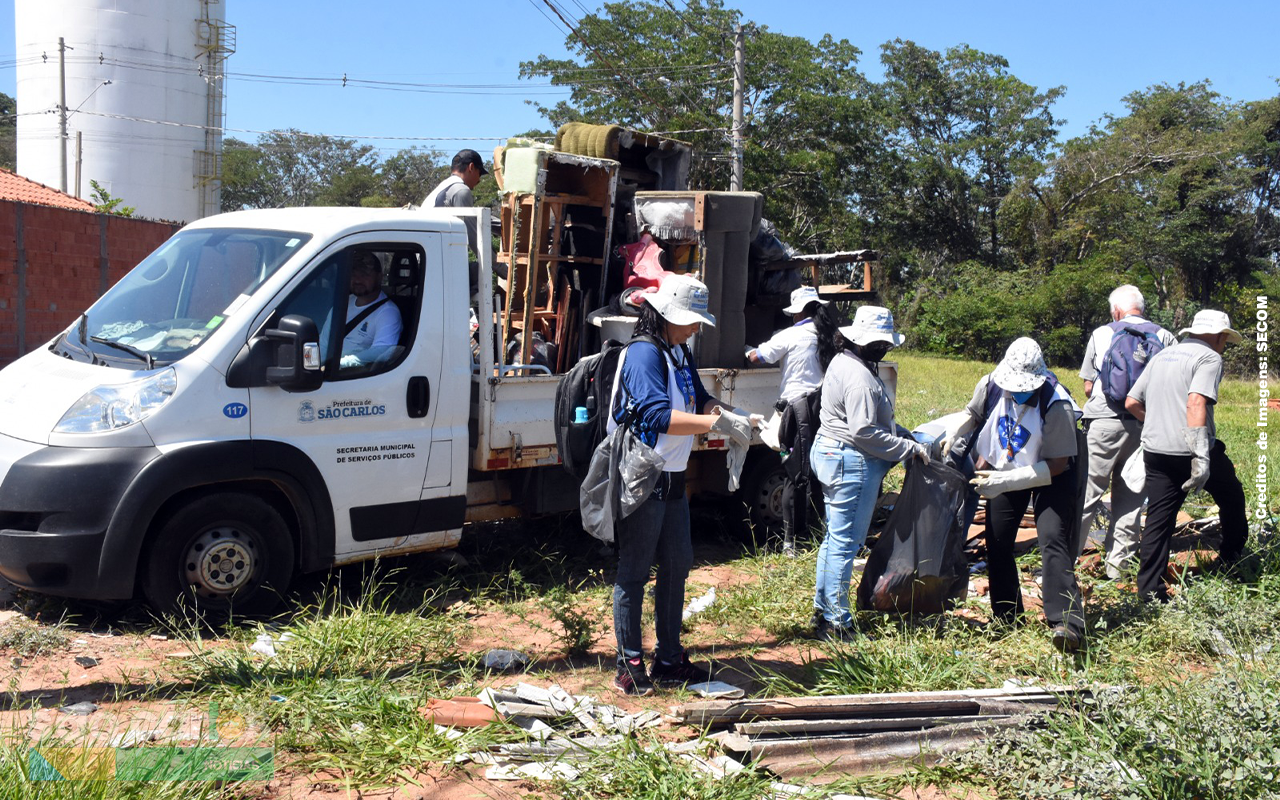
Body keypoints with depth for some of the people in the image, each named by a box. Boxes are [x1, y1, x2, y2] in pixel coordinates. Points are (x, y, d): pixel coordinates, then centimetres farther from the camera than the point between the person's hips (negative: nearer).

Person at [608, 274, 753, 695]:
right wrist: (715, 423, -33)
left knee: (677, 564, 16)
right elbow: (659, 415, -29)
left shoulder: (679, 353, 13)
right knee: (634, 572, 0)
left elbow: (699, 398, 17)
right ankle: (630, 667, 9)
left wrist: (727, 413, -4)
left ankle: (669, 660, 27)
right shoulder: (644, 353, -17)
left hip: (672, 479, 10)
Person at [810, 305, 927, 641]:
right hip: (852, 462, -11)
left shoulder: (843, 362, 12)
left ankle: (823, 611, 26)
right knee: (845, 542, -5)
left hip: (830, 451, 11)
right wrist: (909, 449, -17)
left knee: (834, 538, 18)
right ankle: (836, 624, 1)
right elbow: (864, 431, -26)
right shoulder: (859, 378, -21)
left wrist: (905, 436, 10)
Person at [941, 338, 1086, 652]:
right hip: (1004, 470, 5)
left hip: (1050, 475, -5)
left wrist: (1005, 481, -33)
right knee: (997, 543, 7)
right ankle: (1006, 617, 21)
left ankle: (1067, 622, -26)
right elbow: (973, 414, 7)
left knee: (1053, 540, -21)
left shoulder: (1056, 405, -32)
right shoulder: (990, 385, -18)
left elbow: (1057, 464, -28)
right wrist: (953, 435, -14)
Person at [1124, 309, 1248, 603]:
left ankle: (1149, 589, 4)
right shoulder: (1209, 358, -5)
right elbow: (1196, 403, -22)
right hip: (1187, 451, -6)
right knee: (1232, 496, 19)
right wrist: (1201, 457, -26)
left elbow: (1131, 403, 16)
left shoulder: (1162, 356, 17)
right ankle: (1231, 560, 31)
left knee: (1159, 519, 8)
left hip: (1154, 450, 6)